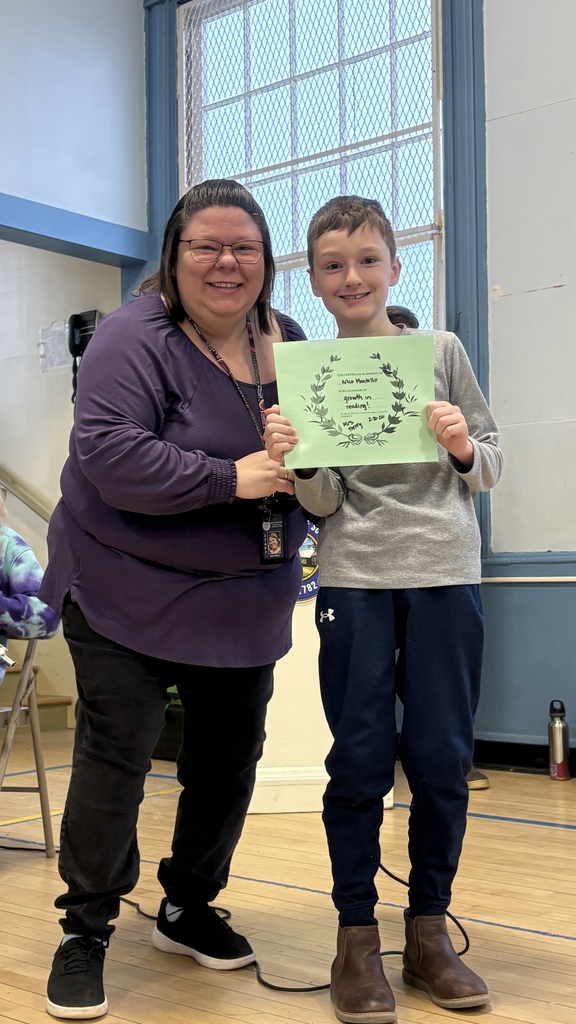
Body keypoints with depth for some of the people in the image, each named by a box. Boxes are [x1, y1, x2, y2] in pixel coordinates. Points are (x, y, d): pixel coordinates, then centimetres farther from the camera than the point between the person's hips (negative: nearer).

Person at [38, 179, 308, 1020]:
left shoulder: (287, 342, 7)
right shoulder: (135, 338, -14)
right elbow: (107, 452, -25)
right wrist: (231, 479, -27)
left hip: (246, 600, 6)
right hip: (128, 594, -6)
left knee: (230, 759, 13)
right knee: (116, 757, -2)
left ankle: (189, 909, 33)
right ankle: (85, 933, 15)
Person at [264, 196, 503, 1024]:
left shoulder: (441, 351, 6)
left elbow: (491, 468, 7)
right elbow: (325, 502, 1)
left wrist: (464, 448, -14)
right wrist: (296, 462, -18)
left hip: (445, 573, 1)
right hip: (355, 577, 0)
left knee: (441, 757, 3)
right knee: (361, 758, 2)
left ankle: (429, 931, 20)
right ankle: (356, 938, 16)